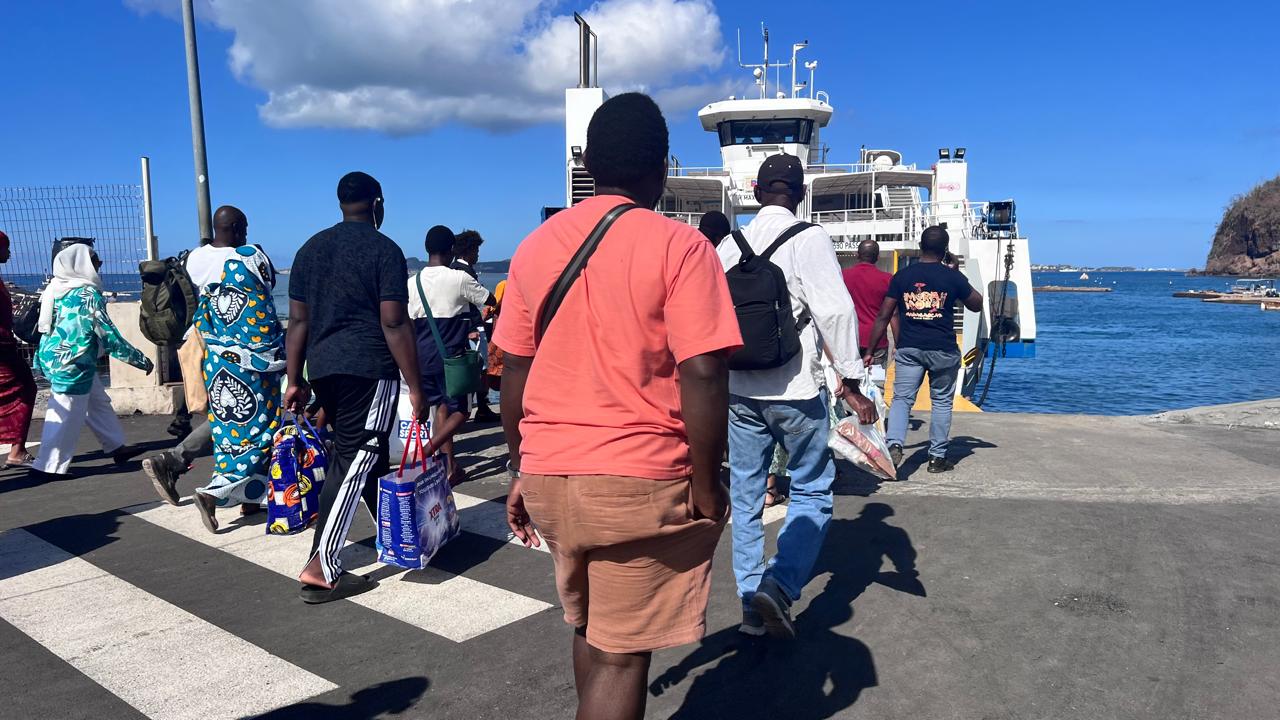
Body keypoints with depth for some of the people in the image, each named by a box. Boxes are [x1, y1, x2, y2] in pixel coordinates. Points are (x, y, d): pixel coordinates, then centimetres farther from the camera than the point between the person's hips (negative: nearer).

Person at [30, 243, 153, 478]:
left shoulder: (57, 290, 9)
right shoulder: (88, 294, -16)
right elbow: (109, 336, -15)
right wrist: (142, 360, -8)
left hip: (53, 358, 9)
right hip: (71, 363, -9)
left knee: (98, 401, 18)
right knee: (68, 414, -1)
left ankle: (116, 447, 26)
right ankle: (49, 466, 4)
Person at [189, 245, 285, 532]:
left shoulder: (213, 296, 7)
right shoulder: (257, 299, -13)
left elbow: (204, 332, 13)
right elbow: (271, 344, -12)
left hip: (218, 374, 8)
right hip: (249, 378, -7)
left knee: (229, 433, 14)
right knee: (258, 436, -1)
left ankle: (248, 497, 21)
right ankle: (213, 493, -11)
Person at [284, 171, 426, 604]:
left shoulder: (310, 249, 14)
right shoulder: (384, 249, -5)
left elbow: (298, 321, 12)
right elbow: (394, 324, -11)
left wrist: (295, 381, 17)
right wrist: (415, 386, -9)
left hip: (322, 369, 7)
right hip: (368, 369, -7)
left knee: (364, 453, 20)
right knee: (356, 460, -5)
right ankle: (320, 569, -7)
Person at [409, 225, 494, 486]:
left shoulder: (412, 282, 1)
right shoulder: (460, 279, -11)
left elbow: (408, 326, 6)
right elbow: (491, 301, 4)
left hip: (423, 357, 5)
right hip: (451, 356, -5)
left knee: (442, 407, 17)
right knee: (459, 411, 7)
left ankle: (450, 467, 17)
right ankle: (425, 454, -13)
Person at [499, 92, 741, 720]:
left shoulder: (535, 245, 6)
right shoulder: (678, 245, -9)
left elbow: (515, 372, 9)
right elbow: (702, 373, -16)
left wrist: (521, 469, 17)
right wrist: (705, 482, -6)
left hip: (548, 474, 6)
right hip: (639, 479, -5)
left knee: (590, 630, 24)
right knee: (621, 652, 6)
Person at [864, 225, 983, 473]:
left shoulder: (902, 276, 1)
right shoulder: (953, 277, -2)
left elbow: (883, 316, 0)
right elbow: (977, 304, 15)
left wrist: (870, 351, 5)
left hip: (909, 348, 1)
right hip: (943, 350, -1)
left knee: (901, 398, 4)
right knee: (942, 401, 12)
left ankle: (894, 443, -19)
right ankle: (937, 457, 16)